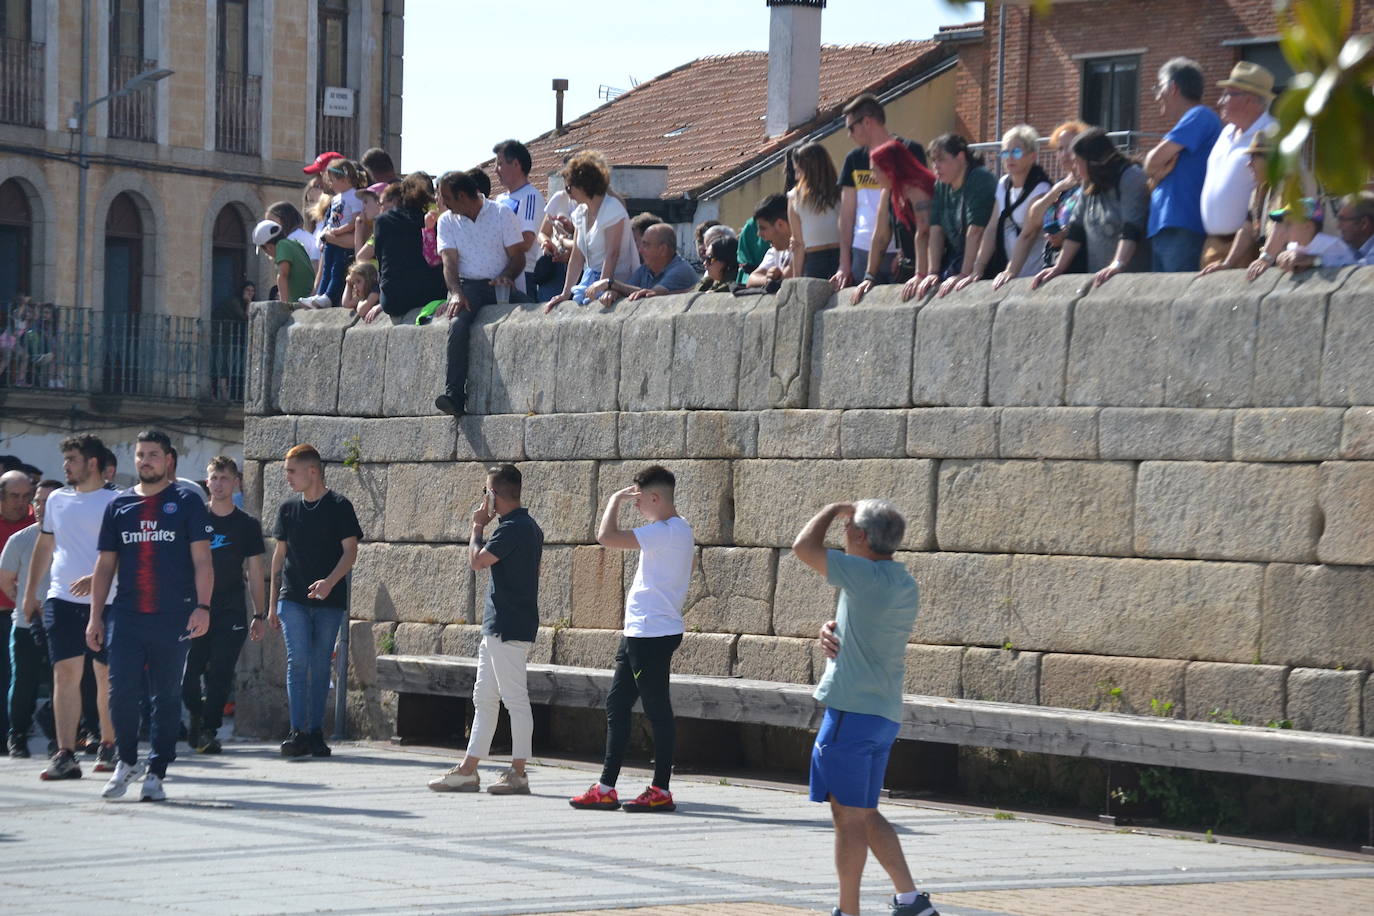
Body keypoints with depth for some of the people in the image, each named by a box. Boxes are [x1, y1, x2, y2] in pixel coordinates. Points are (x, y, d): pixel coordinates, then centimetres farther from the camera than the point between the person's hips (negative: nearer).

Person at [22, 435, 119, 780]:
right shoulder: (58, 500, 13)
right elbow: (44, 547, 21)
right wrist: (30, 593, 19)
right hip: (61, 599, 3)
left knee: (107, 677, 4)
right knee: (65, 674, -6)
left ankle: (108, 747, 19)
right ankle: (65, 755, -11)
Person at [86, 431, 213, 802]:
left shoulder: (186, 503, 4)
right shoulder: (119, 505, 12)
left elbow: (202, 561, -1)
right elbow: (105, 564, 15)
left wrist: (202, 606, -14)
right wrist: (95, 616, 9)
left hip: (172, 618, -2)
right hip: (126, 617, 2)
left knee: (167, 696, 2)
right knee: (121, 691, -6)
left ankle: (155, 773, 9)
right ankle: (127, 761, 13)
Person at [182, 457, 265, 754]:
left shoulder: (247, 525, 7)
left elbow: (255, 573, 9)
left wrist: (259, 615, 5)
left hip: (230, 611, 0)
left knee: (220, 675, -6)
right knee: (187, 672, -5)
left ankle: (209, 730, 0)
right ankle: (197, 715, 20)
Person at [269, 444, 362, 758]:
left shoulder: (339, 506, -1)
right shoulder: (288, 509, 10)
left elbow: (350, 550, -6)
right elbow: (279, 554, 16)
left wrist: (330, 581, -22)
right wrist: (272, 603, 14)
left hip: (329, 601, -2)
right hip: (293, 599, 2)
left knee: (320, 665, 3)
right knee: (298, 660, -11)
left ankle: (315, 733, 10)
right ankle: (298, 732, -13)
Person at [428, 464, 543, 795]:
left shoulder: (513, 528, -17)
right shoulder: (528, 527, 15)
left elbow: (477, 561, -13)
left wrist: (478, 525, -1)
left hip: (508, 629, -11)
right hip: (499, 628, 11)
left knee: (515, 699, -6)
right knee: (484, 699, 12)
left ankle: (518, 773, -2)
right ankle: (468, 771, 15)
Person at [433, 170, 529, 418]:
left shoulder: (502, 214, 5)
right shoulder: (447, 221, 12)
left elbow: (518, 256, 2)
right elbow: (450, 261, 1)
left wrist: (506, 277, -20)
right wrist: (455, 293, -18)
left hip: (500, 284, 0)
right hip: (468, 285, 0)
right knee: (457, 324, -31)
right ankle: (454, 395, -41)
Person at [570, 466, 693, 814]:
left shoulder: (667, 532, -18)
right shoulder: (672, 530, 15)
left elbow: (607, 537, -23)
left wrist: (616, 499, -11)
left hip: (653, 634, -11)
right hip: (640, 632, 11)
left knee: (657, 710, -3)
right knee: (616, 704, 10)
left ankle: (661, 791, 2)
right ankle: (606, 788, 13)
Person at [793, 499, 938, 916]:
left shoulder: (869, 578, -19)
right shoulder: (902, 583, 11)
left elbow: (804, 547, -19)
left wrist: (834, 508, -3)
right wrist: (833, 632, 2)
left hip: (853, 711, -9)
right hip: (883, 713, 9)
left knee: (849, 817, -1)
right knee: (865, 814, 16)